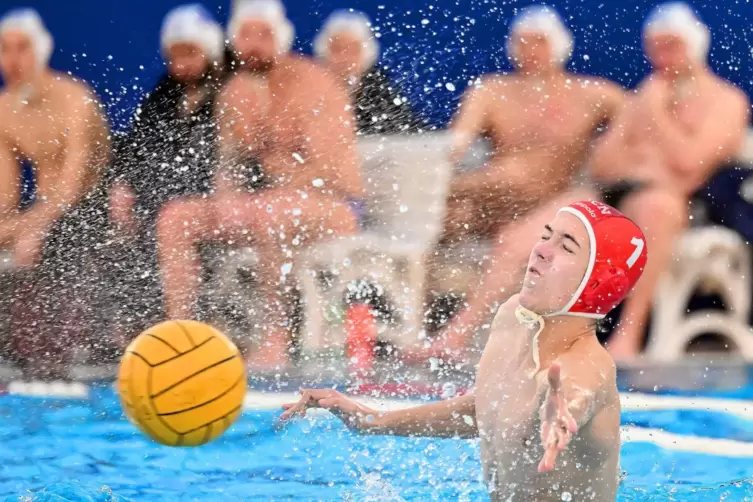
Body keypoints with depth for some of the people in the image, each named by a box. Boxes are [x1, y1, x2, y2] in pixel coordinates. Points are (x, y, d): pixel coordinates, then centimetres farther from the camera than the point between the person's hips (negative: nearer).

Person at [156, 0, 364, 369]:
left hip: (332, 206, -8)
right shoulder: (234, 93, 9)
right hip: (264, 206, 8)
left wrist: (248, 203, -21)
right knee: (174, 218, -5)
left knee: (270, 215, -40)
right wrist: (224, 199, -9)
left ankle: (276, 340, -36)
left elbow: (328, 170, -22)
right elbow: (229, 165, 15)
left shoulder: (310, 85, -13)